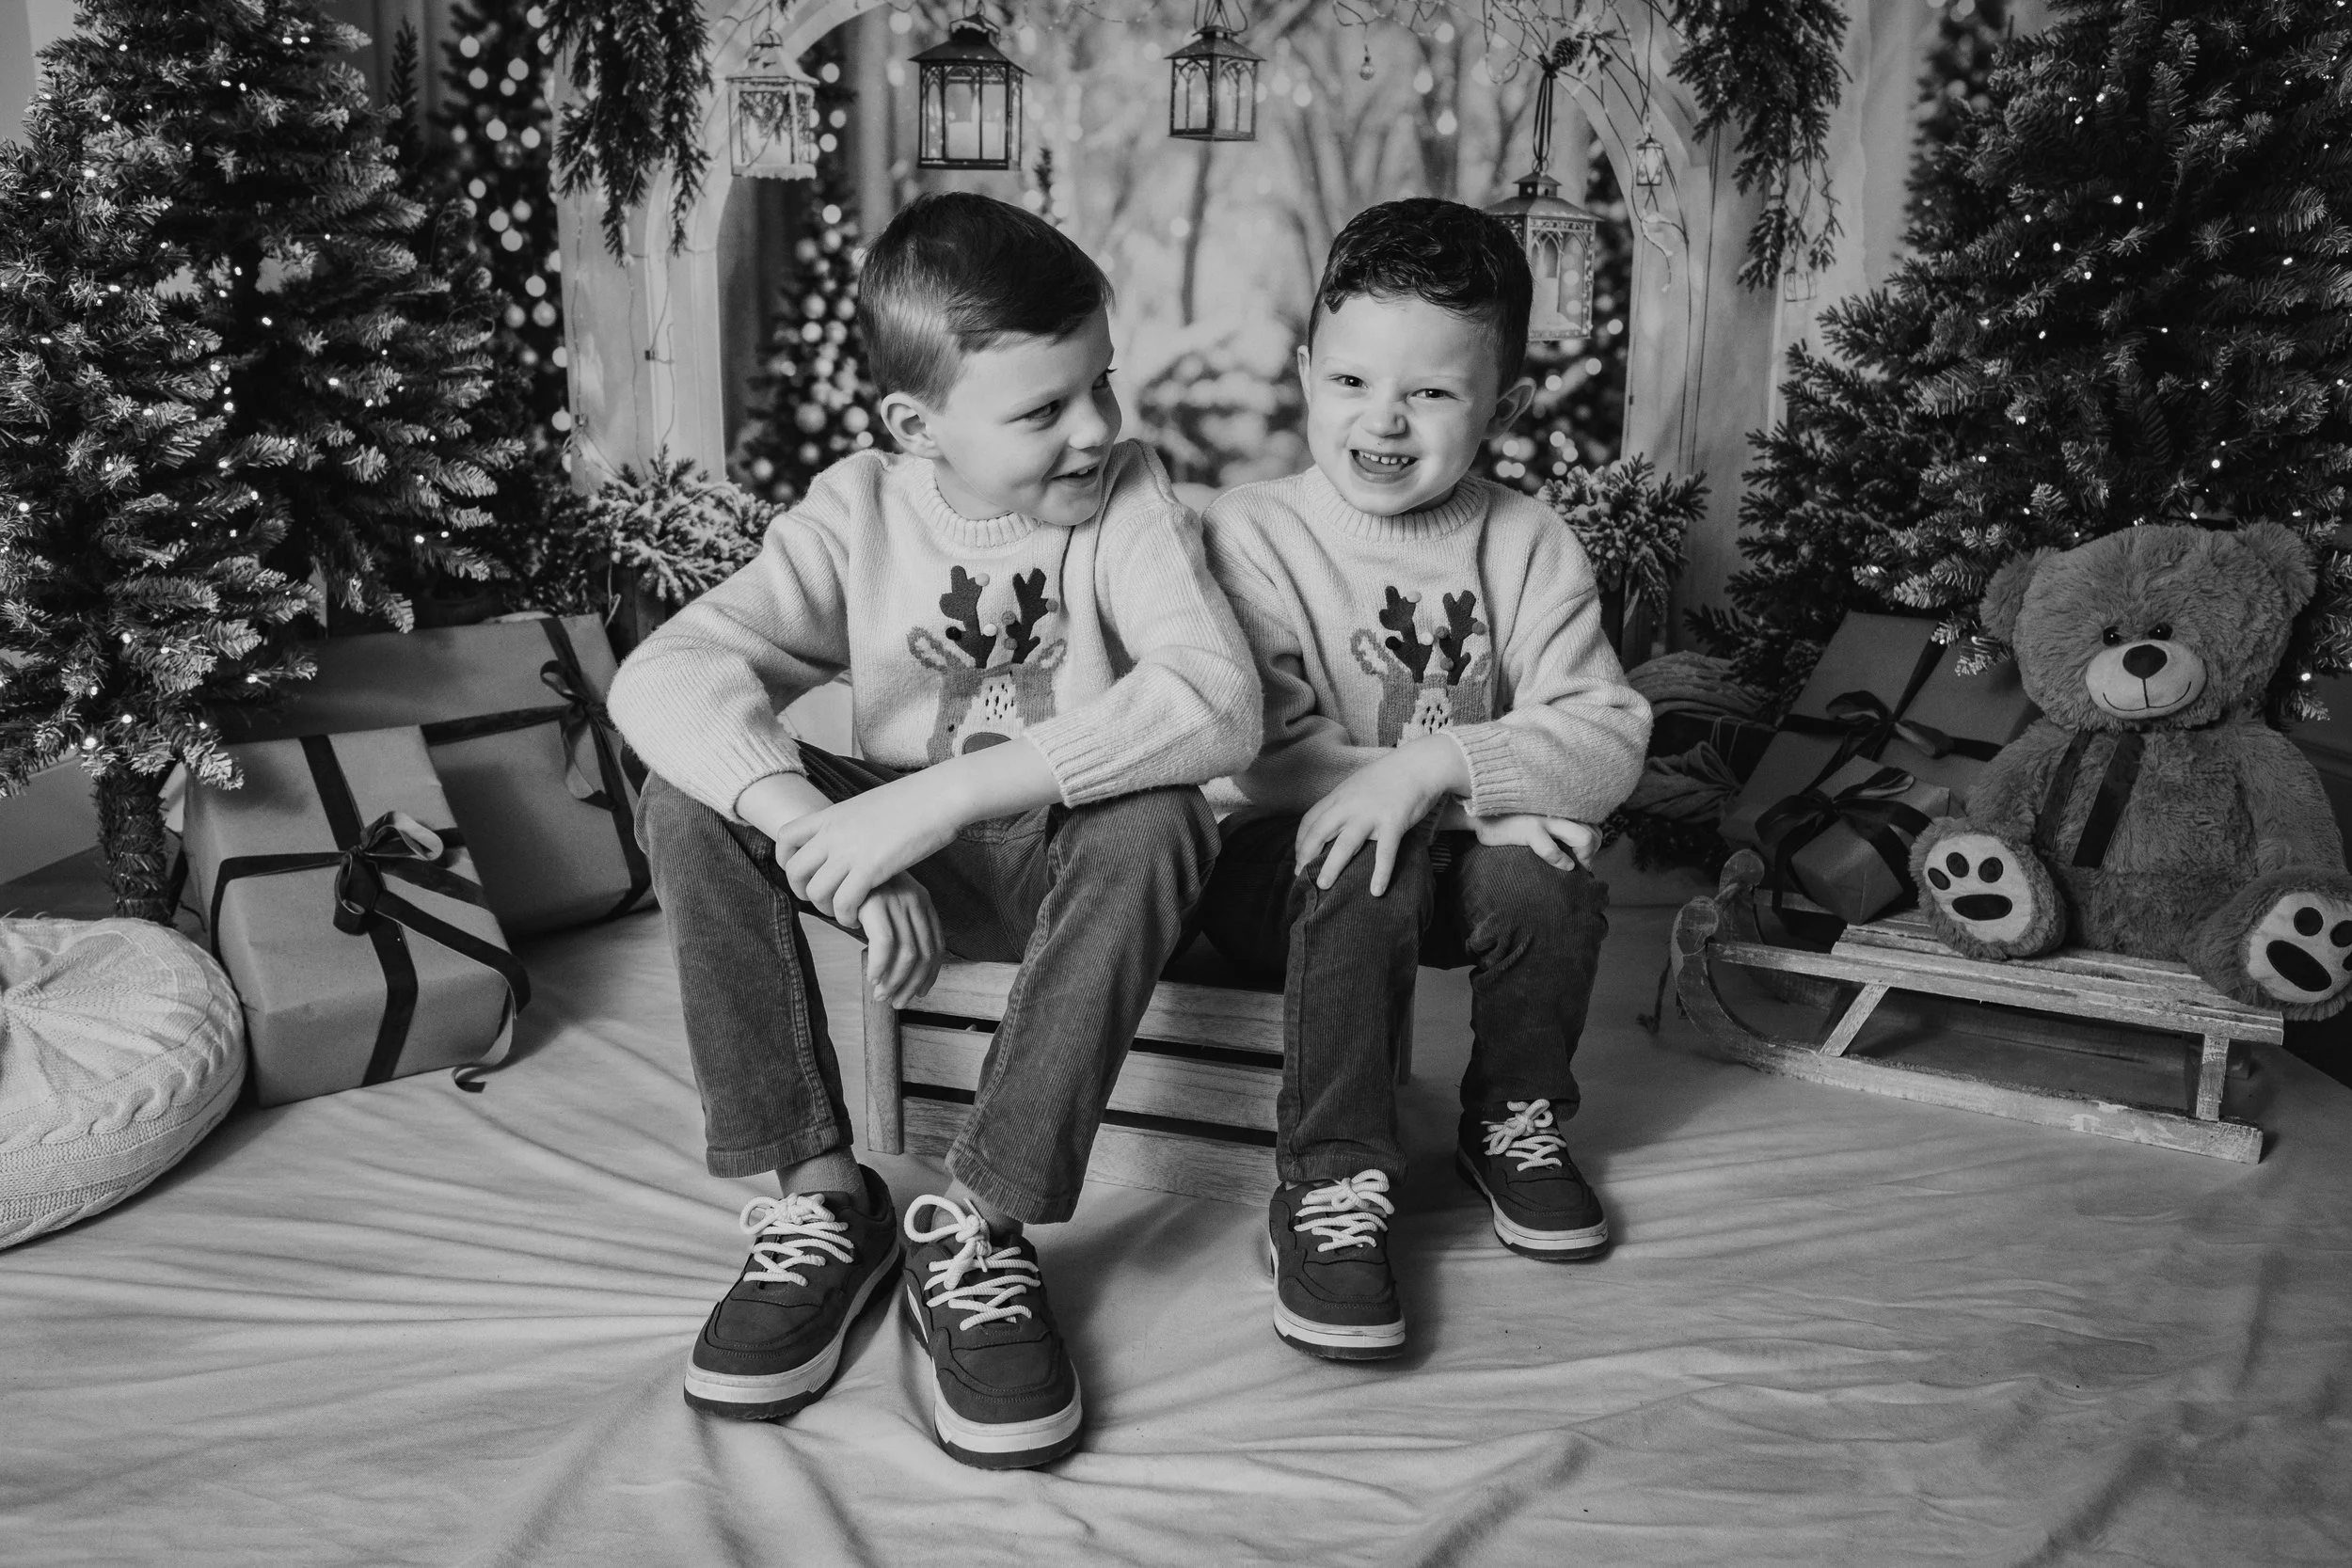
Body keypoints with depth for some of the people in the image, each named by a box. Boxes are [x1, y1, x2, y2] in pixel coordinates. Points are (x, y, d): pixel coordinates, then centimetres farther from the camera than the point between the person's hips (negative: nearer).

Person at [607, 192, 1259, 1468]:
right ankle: (818, 1193, -13)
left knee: (1154, 823, -34)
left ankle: (978, 1227, -24)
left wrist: (946, 792, -38)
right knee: (693, 798, -20)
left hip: (1069, 859, -2)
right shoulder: (861, 511, -8)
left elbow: (1217, 701, -31)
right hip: (908, 856, 2)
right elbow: (663, 674, -21)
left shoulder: (1129, 499, -13)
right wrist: (830, 840, -37)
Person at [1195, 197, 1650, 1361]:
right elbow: (1268, 756, -17)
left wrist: (1439, 764, -28)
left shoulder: (1526, 546, 0)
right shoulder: (1247, 535, -7)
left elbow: (1608, 741, -9)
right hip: (1281, 861, -3)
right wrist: (1501, 781, -22)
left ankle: (1516, 1120, 4)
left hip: (1459, 850, 3)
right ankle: (1330, 1183, -18)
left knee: (1545, 879, -26)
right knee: (1366, 867, -33)